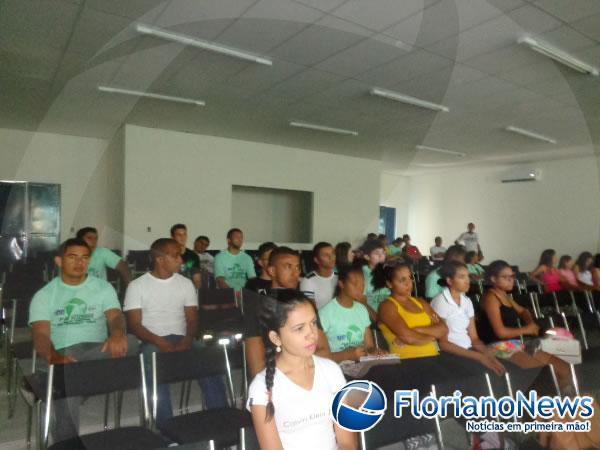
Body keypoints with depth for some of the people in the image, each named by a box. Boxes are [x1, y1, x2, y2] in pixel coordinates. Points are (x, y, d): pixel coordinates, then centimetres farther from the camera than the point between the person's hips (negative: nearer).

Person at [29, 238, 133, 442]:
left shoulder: (103, 287, 9)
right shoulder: (44, 295, 6)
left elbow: (116, 317, -6)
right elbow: (40, 335, -7)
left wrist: (117, 333, -33)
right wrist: (55, 358, -31)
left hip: (97, 351, 1)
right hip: (61, 353, -1)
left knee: (129, 344, -31)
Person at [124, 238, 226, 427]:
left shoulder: (186, 283, 12)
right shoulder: (137, 286, 3)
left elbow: (192, 319, 8)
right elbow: (134, 324, -4)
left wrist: (188, 339, -14)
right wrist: (160, 341, -20)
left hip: (181, 339, 3)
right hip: (152, 342, -2)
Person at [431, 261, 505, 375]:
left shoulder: (467, 301, 10)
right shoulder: (440, 302, -11)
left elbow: (474, 337, 8)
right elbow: (442, 343, -14)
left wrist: (488, 355, -12)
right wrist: (479, 357, -19)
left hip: (468, 351, 6)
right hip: (450, 355, -6)